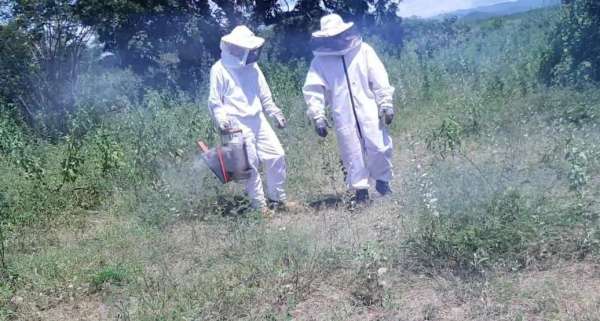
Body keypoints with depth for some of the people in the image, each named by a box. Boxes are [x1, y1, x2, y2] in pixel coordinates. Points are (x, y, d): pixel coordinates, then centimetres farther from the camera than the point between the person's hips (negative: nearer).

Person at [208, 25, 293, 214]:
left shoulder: (252, 67, 11)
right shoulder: (220, 69, -7)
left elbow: (264, 95, 21)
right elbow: (214, 101, -6)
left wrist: (276, 113, 18)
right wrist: (221, 120, -20)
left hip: (258, 120, 7)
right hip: (238, 124, -6)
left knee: (277, 155, 3)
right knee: (251, 166, -5)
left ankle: (277, 198, 18)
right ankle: (260, 206, 7)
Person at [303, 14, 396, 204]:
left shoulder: (363, 50, 0)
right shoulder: (320, 61, 0)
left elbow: (379, 79, 0)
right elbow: (313, 90, -1)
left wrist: (386, 104, -3)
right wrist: (318, 117, -8)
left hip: (369, 110, 0)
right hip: (343, 116, 0)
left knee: (380, 148, -3)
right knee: (352, 154, 5)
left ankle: (382, 181, 21)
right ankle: (361, 189, 19)